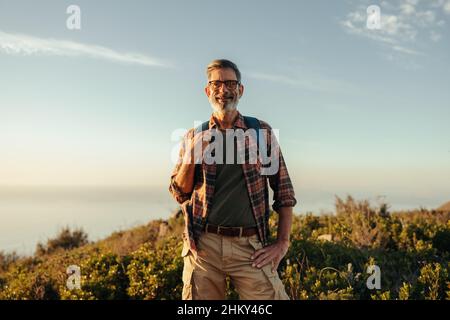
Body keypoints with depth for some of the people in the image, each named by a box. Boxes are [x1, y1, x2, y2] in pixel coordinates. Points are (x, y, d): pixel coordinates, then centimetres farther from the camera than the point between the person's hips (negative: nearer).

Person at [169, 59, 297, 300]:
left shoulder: (261, 132, 6)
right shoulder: (194, 136, 9)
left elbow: (283, 189, 6)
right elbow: (179, 194, 9)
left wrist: (282, 243, -1)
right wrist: (192, 157, -8)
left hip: (250, 246, -1)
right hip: (203, 244, 1)